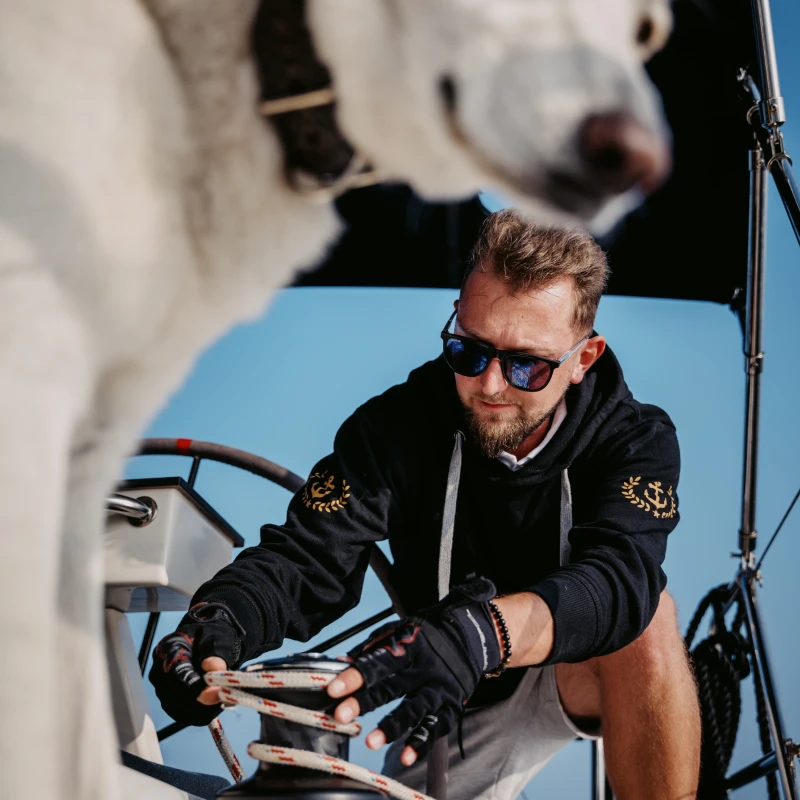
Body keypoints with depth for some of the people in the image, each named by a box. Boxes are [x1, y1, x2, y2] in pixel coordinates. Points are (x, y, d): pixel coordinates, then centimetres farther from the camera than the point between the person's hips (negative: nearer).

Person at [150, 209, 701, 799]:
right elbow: (306, 558, -26)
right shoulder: (400, 425, -18)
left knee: (646, 617, -33)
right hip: (461, 707, 3)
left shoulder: (637, 440, -22)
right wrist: (221, 619, -50)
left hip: (575, 677, -3)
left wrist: (480, 631, -62)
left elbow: (617, 577, -42)